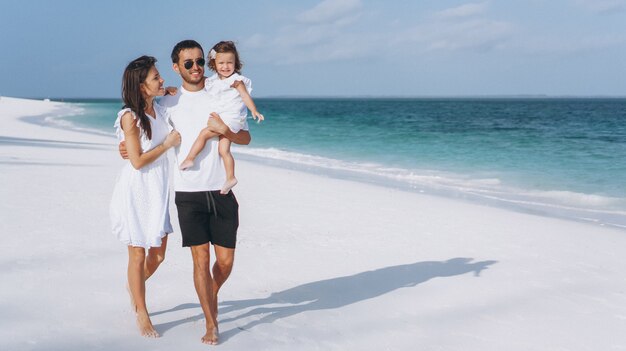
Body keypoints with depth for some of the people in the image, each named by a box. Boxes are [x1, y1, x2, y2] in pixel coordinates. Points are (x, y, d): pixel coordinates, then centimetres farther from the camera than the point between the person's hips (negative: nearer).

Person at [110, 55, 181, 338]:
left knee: (158, 254, 13)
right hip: (136, 190, -7)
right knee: (138, 255, 4)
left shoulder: (160, 110, 6)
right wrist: (168, 144, -14)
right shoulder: (130, 116, -15)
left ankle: (134, 287, 43)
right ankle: (141, 314, 18)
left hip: (158, 190, 7)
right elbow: (137, 161, -17)